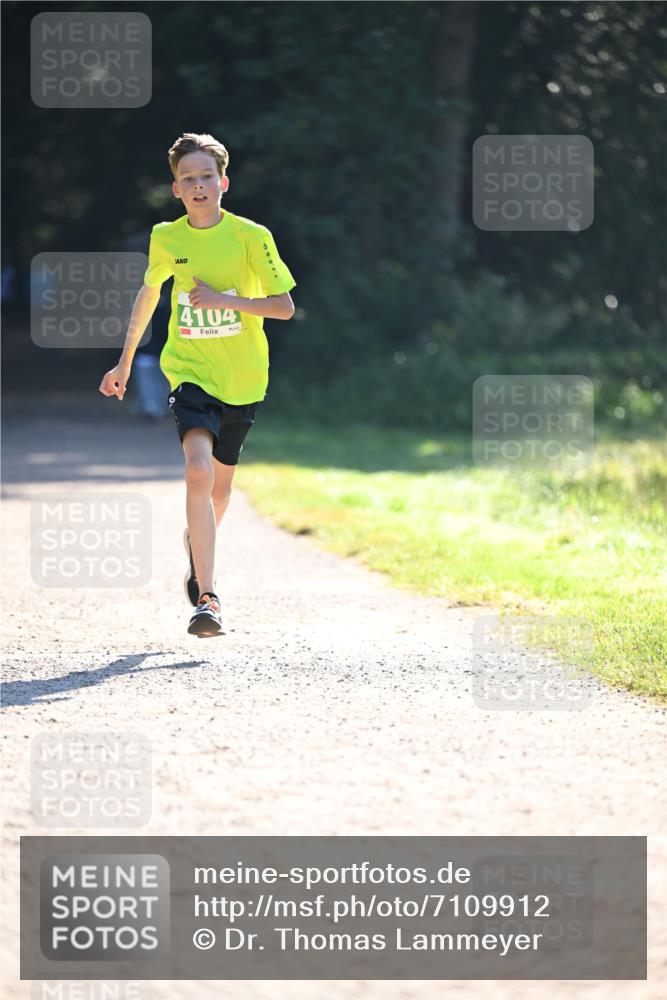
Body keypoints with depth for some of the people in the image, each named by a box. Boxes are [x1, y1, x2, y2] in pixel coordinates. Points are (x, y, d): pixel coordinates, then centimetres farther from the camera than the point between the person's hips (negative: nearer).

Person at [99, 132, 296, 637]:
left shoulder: (251, 236, -8)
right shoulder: (166, 239, -1)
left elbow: (285, 306, -6)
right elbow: (149, 293, 18)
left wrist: (225, 300, -20)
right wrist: (125, 362, 24)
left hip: (242, 379, 1)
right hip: (190, 373, 0)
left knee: (219, 485, 14)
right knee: (199, 471, -23)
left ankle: (197, 547, 49)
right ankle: (208, 598, -24)